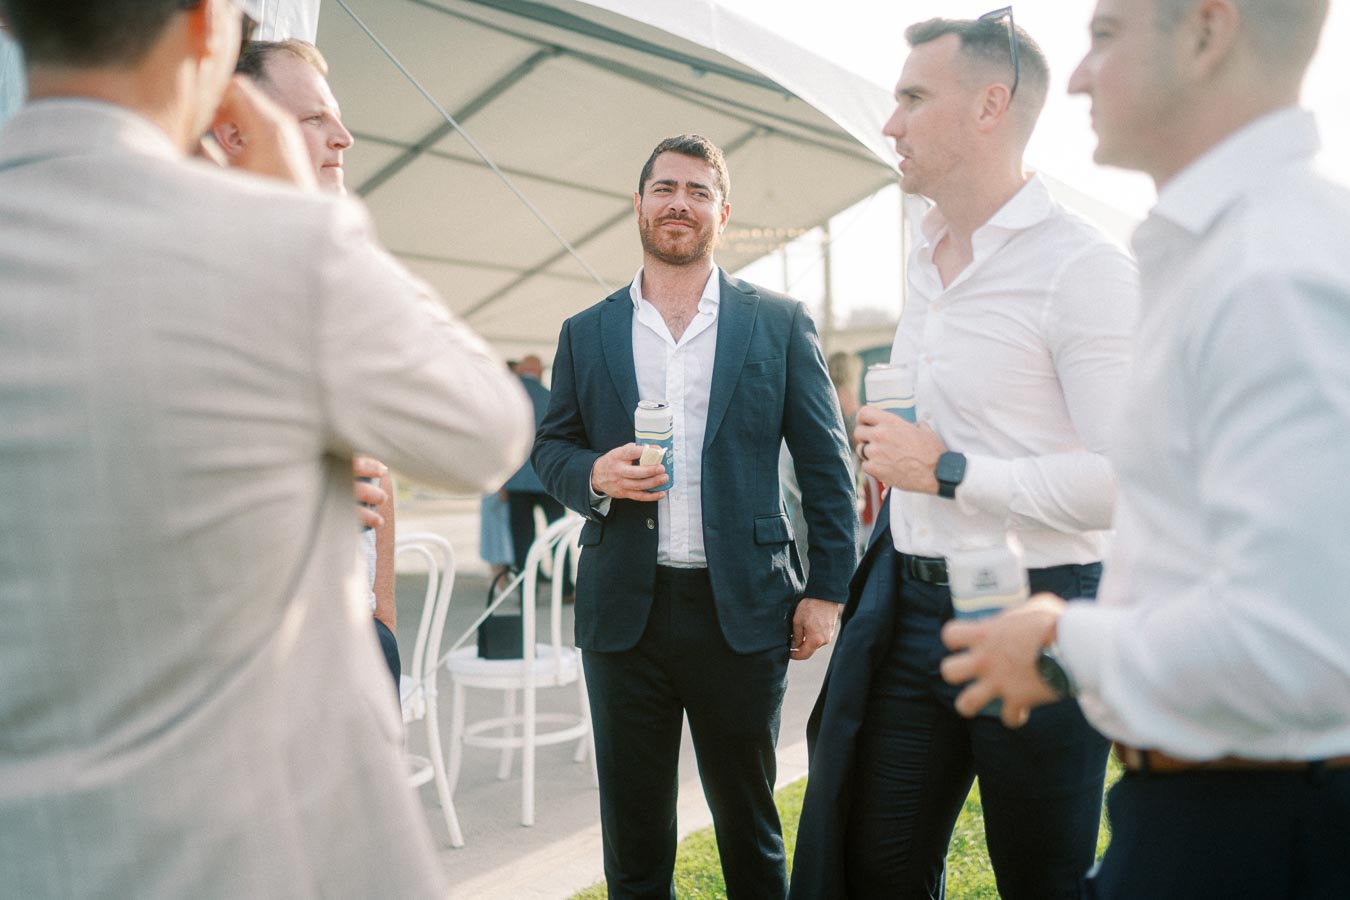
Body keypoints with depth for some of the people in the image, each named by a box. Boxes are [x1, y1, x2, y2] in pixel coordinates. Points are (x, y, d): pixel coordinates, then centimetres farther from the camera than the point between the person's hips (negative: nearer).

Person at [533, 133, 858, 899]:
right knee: (633, 834, 14)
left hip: (743, 608, -1)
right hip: (625, 608, 2)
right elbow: (551, 445, 14)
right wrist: (594, 474, -9)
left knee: (749, 822, 14)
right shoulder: (586, 333, 8)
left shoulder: (779, 323, 3)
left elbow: (827, 462, 3)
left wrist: (827, 590, -3)